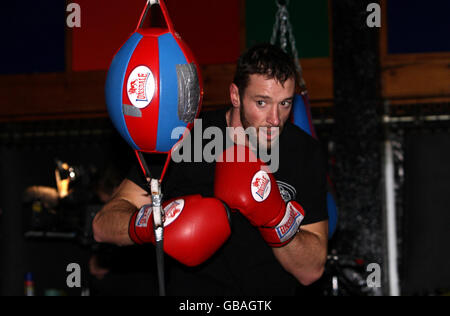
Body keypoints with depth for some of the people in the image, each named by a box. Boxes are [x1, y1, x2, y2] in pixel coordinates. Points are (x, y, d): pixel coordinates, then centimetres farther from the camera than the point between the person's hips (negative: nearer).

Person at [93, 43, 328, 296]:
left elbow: (311, 271, -4)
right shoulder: (187, 140, -6)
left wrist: (275, 221, -20)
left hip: (273, 293, 4)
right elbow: (103, 225, -10)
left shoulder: (306, 154, -2)